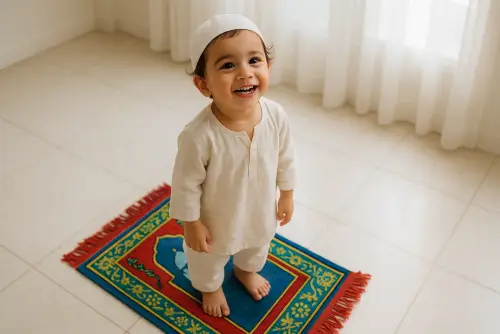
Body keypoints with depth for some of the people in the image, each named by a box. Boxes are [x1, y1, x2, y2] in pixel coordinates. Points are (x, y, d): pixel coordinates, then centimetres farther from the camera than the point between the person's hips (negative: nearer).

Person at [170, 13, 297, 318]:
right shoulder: (199, 135, -40)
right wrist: (192, 225, -14)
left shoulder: (277, 115, -26)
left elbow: (286, 159, -7)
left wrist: (286, 195, 4)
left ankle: (247, 270, 70)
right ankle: (210, 287, 62)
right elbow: (186, 184, -25)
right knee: (208, 258, 28)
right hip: (217, 218, -4)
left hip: (261, 209, 4)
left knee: (258, 245, 35)